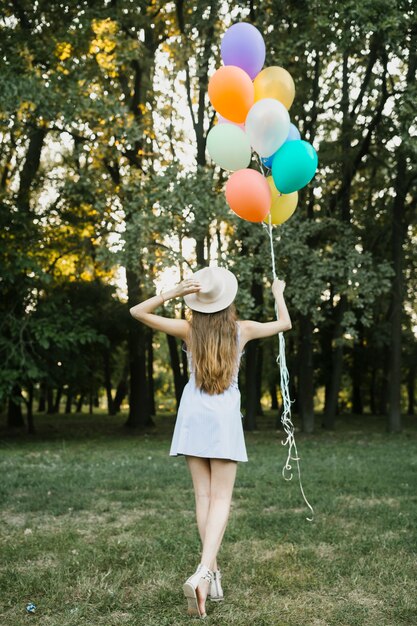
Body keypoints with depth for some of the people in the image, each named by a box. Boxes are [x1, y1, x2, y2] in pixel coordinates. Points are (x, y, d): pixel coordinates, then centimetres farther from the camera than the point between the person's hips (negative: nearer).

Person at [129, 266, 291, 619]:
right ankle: (203, 573, -20)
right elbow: (285, 324, 13)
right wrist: (279, 294, 30)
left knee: (204, 496, 8)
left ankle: (213, 575, 9)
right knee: (221, 499, -1)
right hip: (225, 418, -1)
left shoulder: (190, 330, -5)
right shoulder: (242, 330, -4)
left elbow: (137, 312, -4)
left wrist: (173, 293, -13)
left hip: (194, 416, 1)